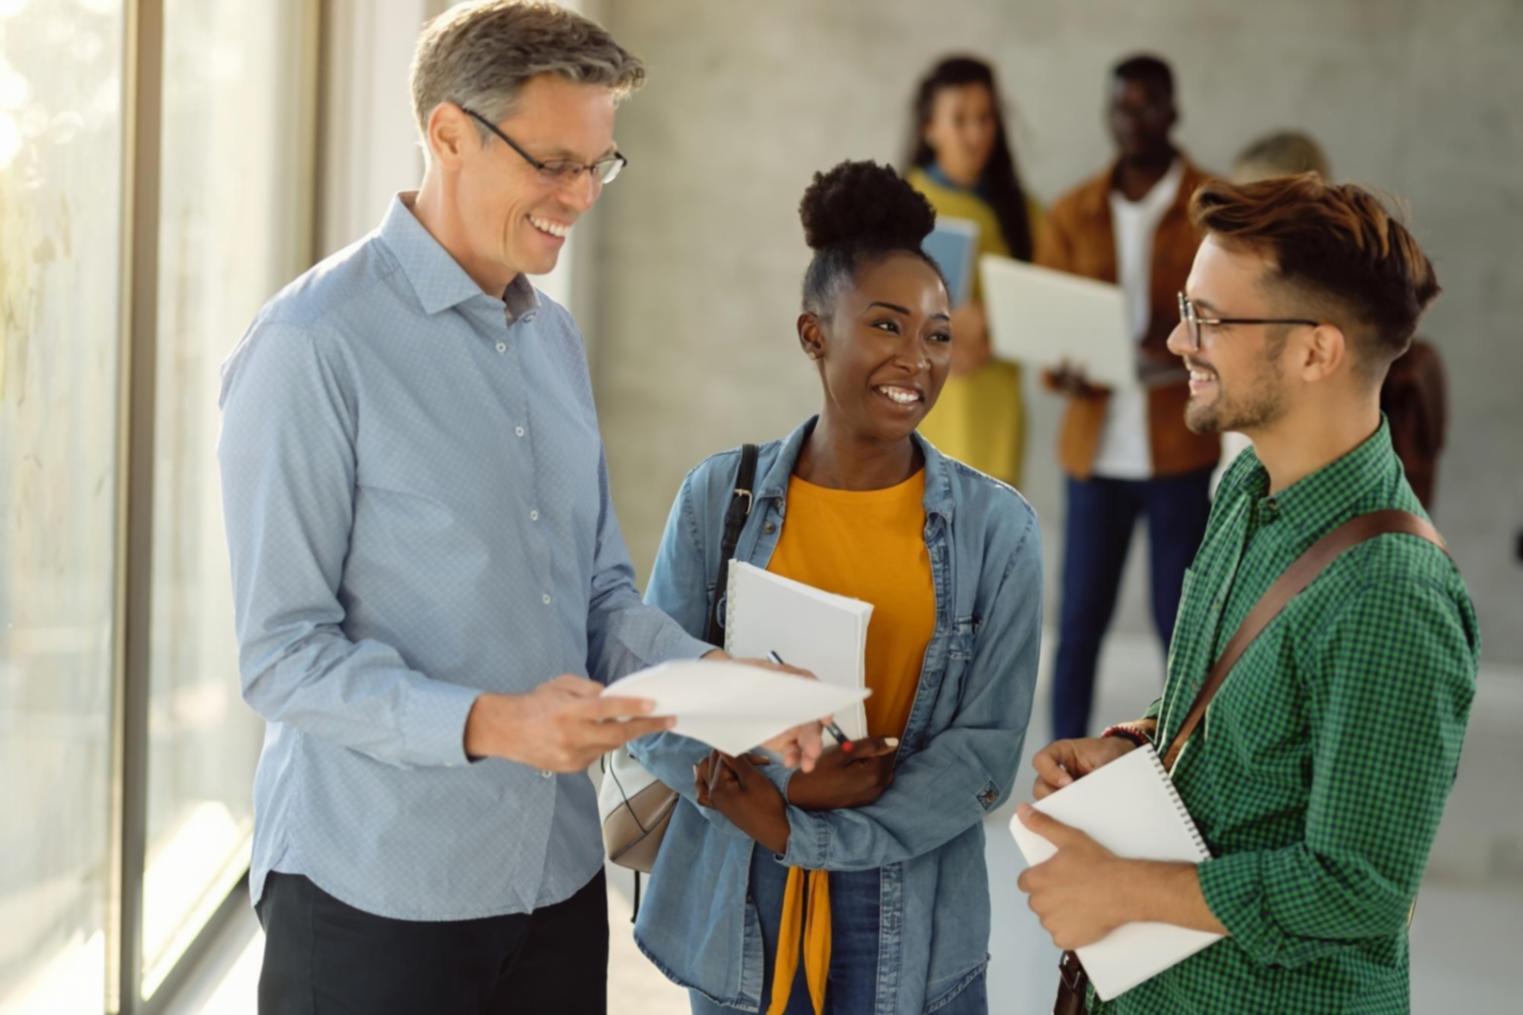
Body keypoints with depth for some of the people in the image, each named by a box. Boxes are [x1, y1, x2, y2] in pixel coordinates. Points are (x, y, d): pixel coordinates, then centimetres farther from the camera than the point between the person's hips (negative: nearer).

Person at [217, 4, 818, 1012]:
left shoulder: (556, 340, 11)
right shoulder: (314, 345, -13)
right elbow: (283, 655, -15)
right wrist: (488, 725, -28)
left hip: (558, 875, 7)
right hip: (375, 891, -7)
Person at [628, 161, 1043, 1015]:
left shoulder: (997, 527, -5)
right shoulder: (720, 498, -4)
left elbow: (988, 752, -7)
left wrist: (801, 834, -15)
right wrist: (783, 782, -17)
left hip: (911, 932, 0)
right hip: (739, 917, 1)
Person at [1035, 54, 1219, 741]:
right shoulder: (1072, 215, 9)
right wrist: (1064, 373, -13)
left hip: (1182, 446, -2)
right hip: (1097, 446, 2)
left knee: (1180, 621, 2)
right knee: (1079, 619, 3)